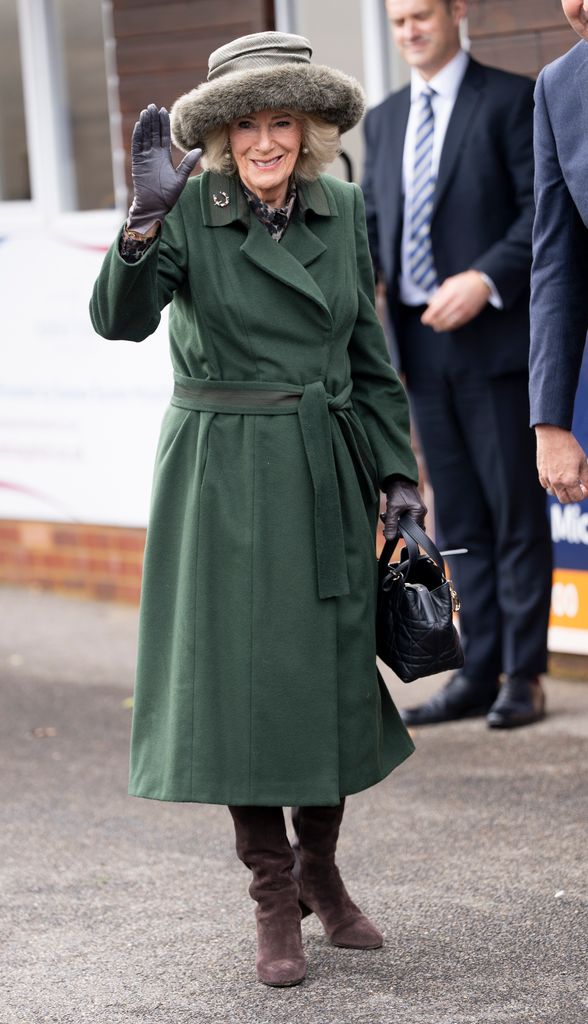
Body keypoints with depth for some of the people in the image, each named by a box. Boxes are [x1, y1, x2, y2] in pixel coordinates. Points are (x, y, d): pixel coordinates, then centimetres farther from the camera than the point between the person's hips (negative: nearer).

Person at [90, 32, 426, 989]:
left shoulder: (342, 211, 5)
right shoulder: (190, 213, -8)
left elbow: (370, 355, 12)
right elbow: (120, 318, -23)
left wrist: (396, 469, 9)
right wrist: (146, 219, -36)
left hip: (327, 476, 4)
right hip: (224, 477, -4)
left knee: (334, 673, 10)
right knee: (240, 675, -1)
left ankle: (321, 867, 31)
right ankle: (274, 900, 13)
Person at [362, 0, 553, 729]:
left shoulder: (508, 100, -3)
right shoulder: (384, 119, 16)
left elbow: (542, 207, -9)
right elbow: (373, 219, 16)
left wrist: (486, 278, -19)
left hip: (493, 336, -6)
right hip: (420, 340, 6)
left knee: (514, 508, -1)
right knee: (457, 513, 9)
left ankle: (523, 676, 4)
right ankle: (478, 671, 15)